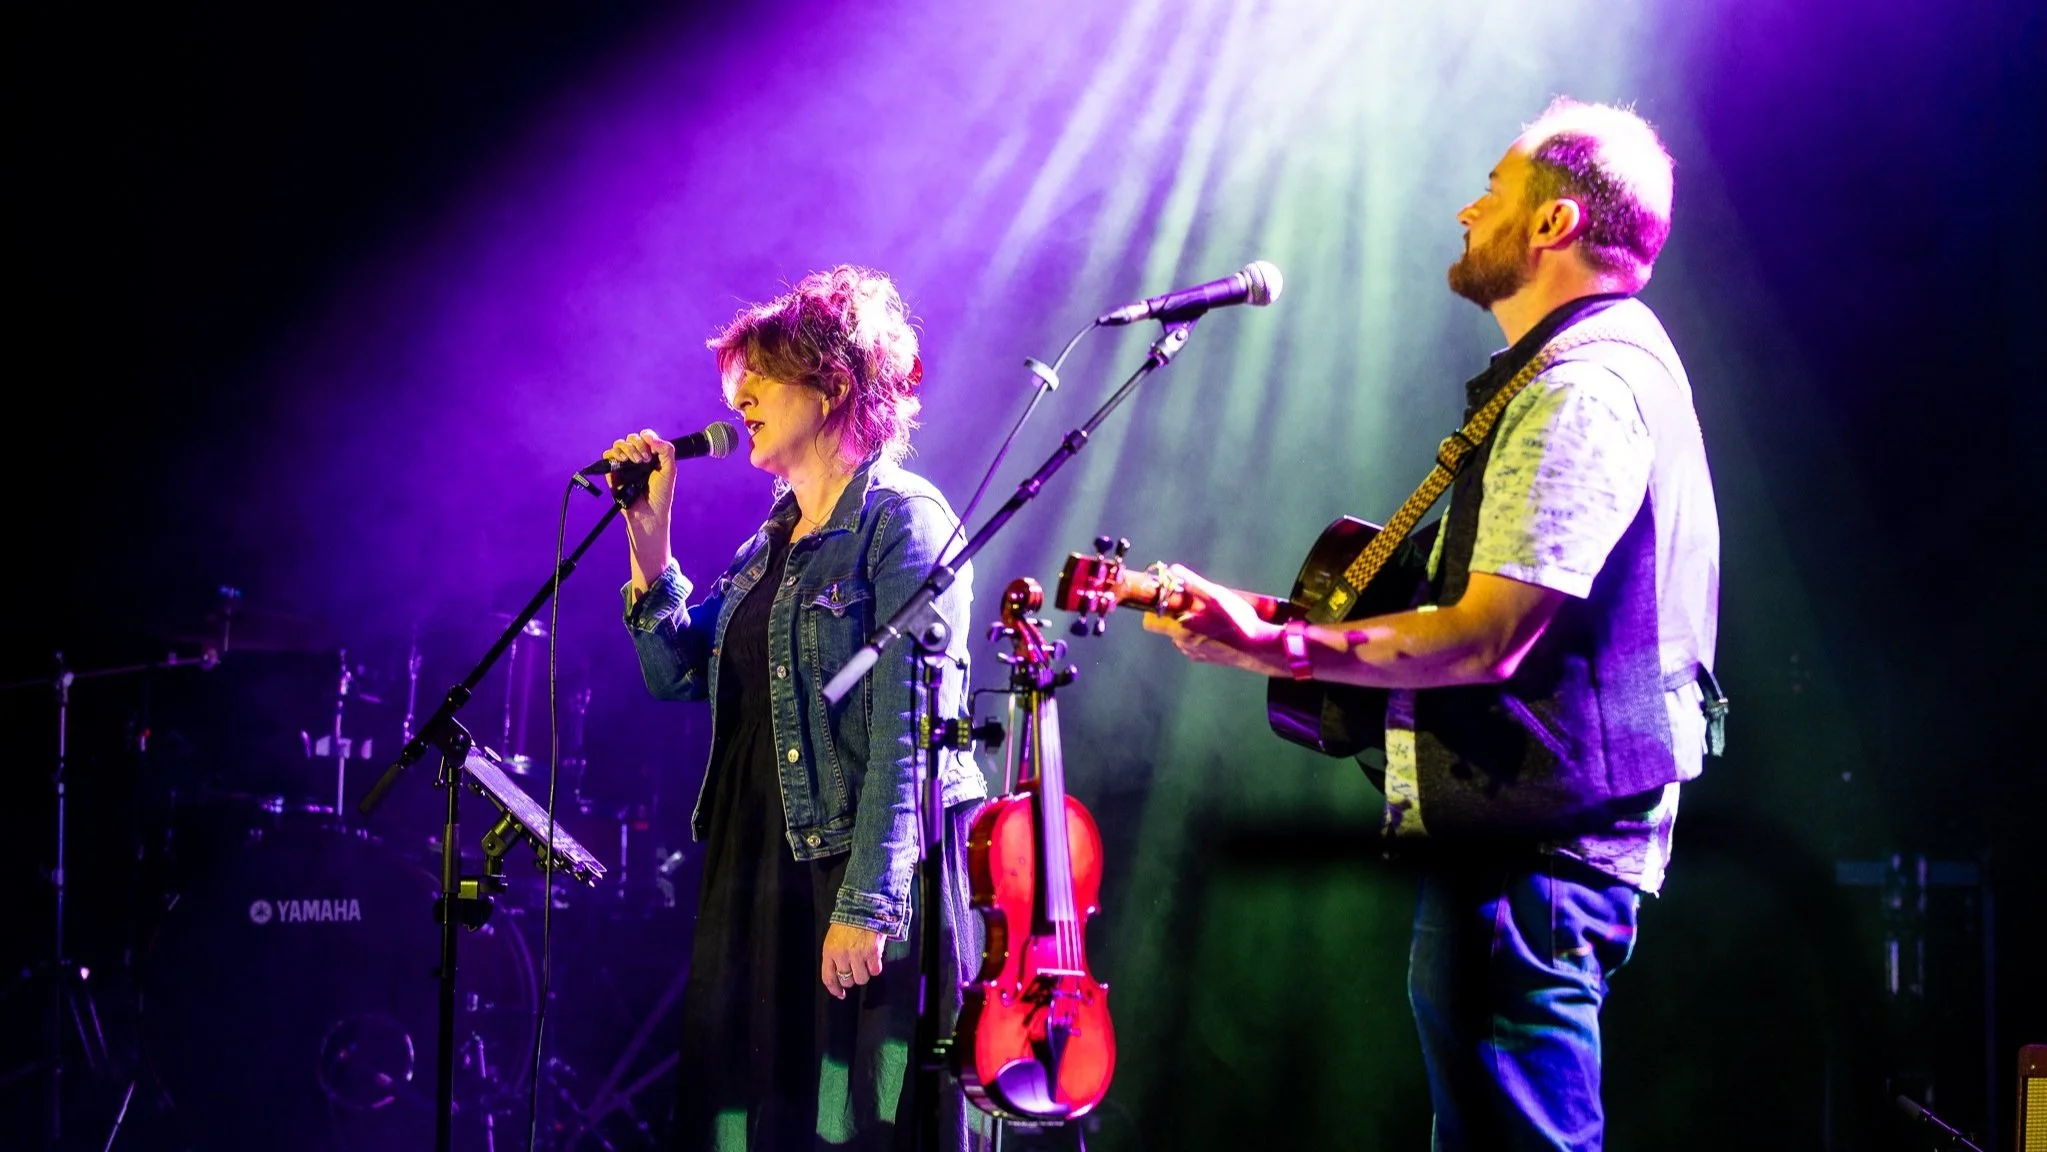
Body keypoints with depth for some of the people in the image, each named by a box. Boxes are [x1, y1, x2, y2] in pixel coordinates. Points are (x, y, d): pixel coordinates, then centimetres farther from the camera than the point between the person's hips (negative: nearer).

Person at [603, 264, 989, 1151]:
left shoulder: (901, 518, -9)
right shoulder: (773, 539, 16)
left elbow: (905, 727, -17)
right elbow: (677, 674, 16)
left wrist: (866, 903, -22)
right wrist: (648, 539, 6)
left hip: (859, 875, -8)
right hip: (756, 873, 8)